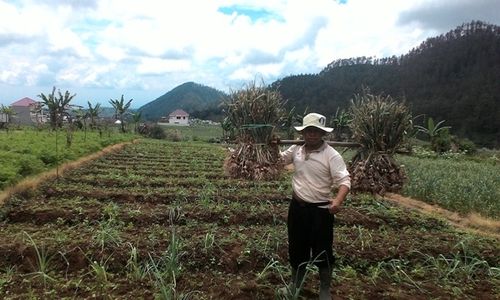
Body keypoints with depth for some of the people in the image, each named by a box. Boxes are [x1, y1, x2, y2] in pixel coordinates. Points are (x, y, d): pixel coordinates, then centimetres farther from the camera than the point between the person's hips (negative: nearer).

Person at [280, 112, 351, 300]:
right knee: (296, 247, 18)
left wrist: (338, 201, -38)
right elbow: (280, 159, 20)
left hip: (321, 210, -4)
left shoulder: (332, 155, -14)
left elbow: (344, 181, -21)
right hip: (297, 207, 5)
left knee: (323, 250, 8)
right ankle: (295, 283, 41)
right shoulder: (296, 149, 1)